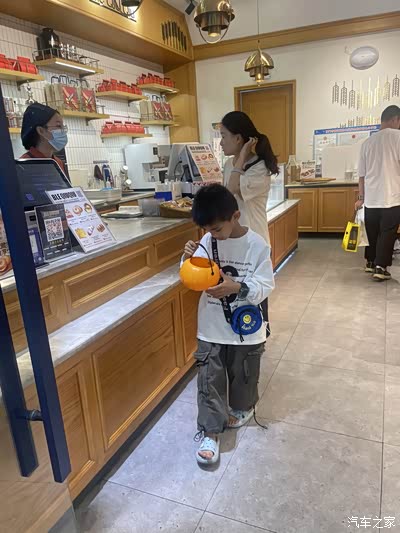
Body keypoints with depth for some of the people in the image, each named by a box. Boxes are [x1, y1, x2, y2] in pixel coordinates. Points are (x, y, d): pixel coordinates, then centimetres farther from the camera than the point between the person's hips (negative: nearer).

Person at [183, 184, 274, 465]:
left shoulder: (257, 245, -14)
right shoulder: (207, 242, -6)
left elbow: (265, 287, -14)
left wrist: (237, 288, -31)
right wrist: (189, 260, -22)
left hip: (245, 327, -1)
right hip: (212, 327, 2)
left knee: (243, 375, 19)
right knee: (209, 380, 5)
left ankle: (242, 408, 48)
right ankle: (210, 431, 21)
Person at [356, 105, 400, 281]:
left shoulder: (368, 142, 10)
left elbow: (362, 174, 11)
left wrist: (360, 198, 19)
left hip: (370, 198, 5)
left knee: (372, 233, 17)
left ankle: (370, 262, 28)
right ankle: (380, 268, 3)